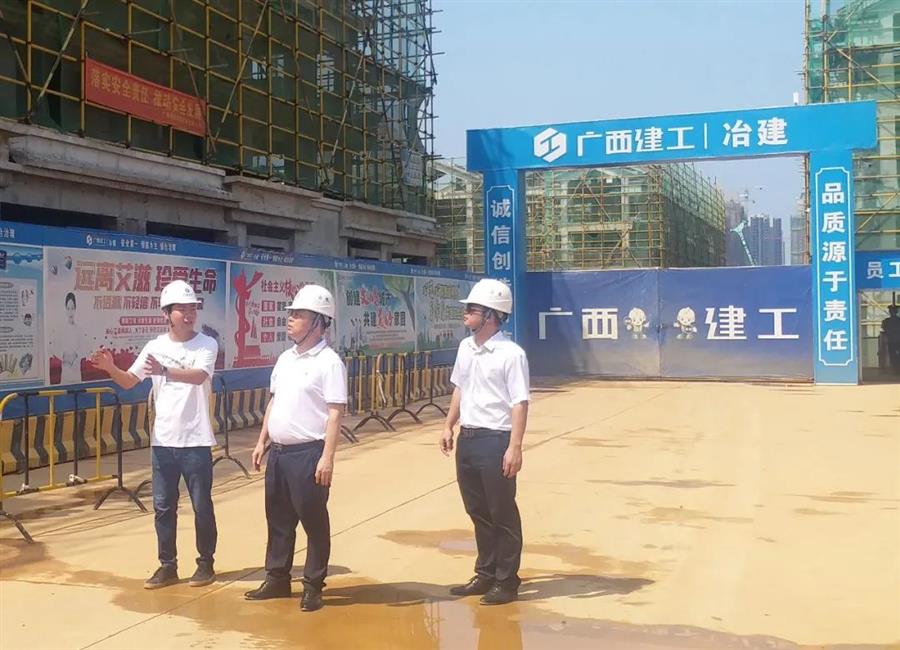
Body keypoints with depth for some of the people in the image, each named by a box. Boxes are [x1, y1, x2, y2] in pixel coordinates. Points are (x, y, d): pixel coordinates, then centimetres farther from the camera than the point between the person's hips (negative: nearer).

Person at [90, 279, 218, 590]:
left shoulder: (206, 345, -8)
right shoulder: (155, 346, 4)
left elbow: (198, 376, -27)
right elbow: (129, 382, 9)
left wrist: (164, 370, -42)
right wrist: (110, 368, -12)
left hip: (195, 441, -4)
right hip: (162, 441, 4)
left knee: (202, 506, 5)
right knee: (163, 506, 10)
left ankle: (206, 563, 20)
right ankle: (167, 566, 22)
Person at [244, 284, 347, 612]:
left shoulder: (329, 361, -12)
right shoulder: (285, 358, 12)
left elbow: (335, 412, -15)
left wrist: (327, 456, -20)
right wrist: (262, 441, 15)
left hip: (308, 453, -8)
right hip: (278, 451, 8)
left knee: (314, 522, 3)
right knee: (278, 519, 16)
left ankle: (313, 587, 13)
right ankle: (277, 579, 28)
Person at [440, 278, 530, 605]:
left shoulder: (511, 354, -14)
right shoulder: (465, 347, 9)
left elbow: (520, 403, -17)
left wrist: (515, 447, -22)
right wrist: (449, 426, 16)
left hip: (495, 440, -7)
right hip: (467, 439, 8)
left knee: (503, 514, 4)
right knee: (478, 512, 17)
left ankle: (506, 581, 16)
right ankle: (485, 575, 30)